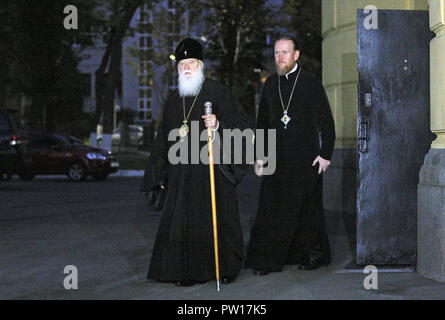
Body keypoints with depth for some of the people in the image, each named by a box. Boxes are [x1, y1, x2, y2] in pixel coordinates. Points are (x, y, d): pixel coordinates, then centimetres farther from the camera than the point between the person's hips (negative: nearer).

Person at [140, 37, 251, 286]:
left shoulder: (217, 92, -1)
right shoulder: (174, 99, 15)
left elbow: (242, 123, -5)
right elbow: (164, 138, 20)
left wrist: (218, 125, -23)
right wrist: (161, 173, 17)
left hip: (213, 169, -5)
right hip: (182, 172, 5)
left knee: (217, 218, -2)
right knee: (183, 221, 2)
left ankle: (226, 267, 12)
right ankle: (192, 271, 10)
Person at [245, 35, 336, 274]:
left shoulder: (311, 82, -2)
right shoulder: (270, 84, 11)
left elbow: (327, 121, -1)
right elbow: (262, 122, 16)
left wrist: (325, 154, -6)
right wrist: (259, 155, 11)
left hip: (305, 158, -3)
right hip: (277, 158, 4)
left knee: (307, 207, 3)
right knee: (272, 207, -1)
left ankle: (315, 254, 19)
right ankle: (267, 261, 2)